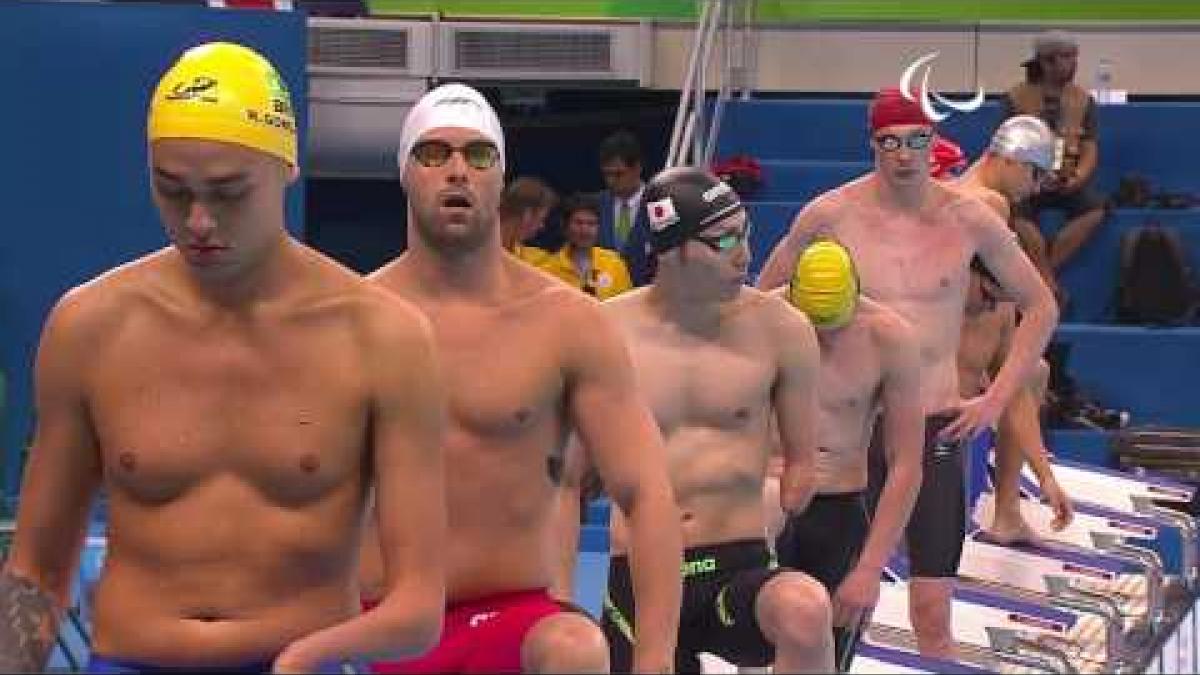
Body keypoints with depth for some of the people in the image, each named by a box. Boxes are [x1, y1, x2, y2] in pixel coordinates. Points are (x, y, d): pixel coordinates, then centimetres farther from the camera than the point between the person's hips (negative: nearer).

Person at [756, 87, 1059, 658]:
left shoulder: (967, 219, -2)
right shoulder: (831, 214, -4)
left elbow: (1040, 308, 10)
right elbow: (766, 296, 11)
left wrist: (996, 399, 4)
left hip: (936, 427, 0)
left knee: (933, 619, 1)